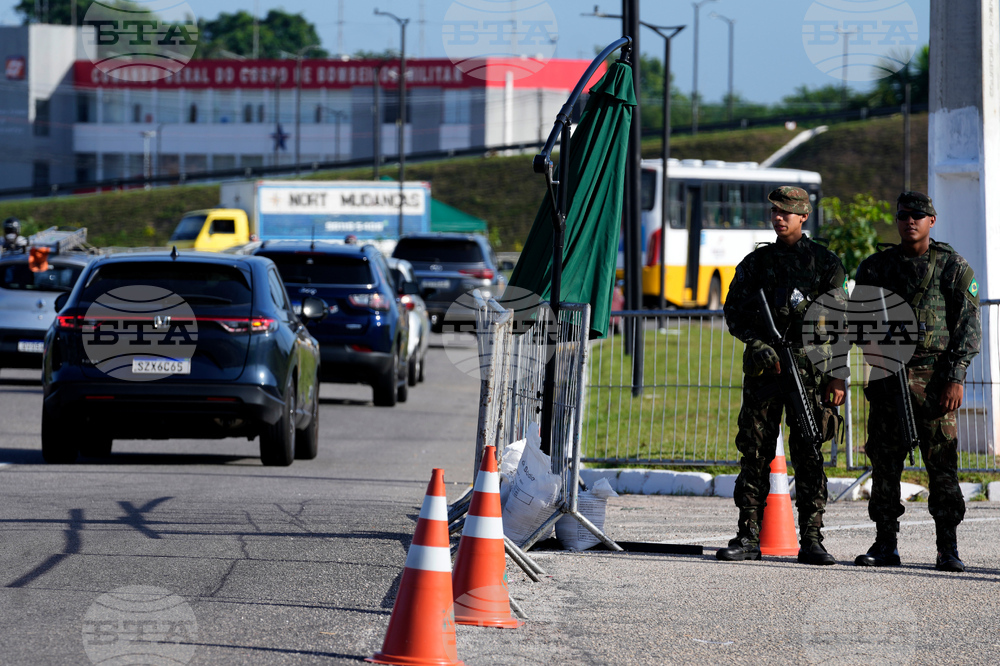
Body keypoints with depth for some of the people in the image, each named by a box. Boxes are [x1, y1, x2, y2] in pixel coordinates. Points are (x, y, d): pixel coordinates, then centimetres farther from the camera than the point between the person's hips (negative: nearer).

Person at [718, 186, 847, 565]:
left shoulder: (825, 263, 5)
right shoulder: (756, 262, 13)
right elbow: (734, 312, 9)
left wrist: (837, 376, -5)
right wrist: (759, 345, -9)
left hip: (809, 365, -3)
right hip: (763, 365, 3)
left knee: (808, 454, -4)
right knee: (755, 452, 1)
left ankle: (811, 541, -2)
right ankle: (748, 537, 4)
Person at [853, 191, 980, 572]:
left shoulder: (954, 268, 3)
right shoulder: (876, 267, 12)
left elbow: (968, 327, 0)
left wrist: (956, 378, -10)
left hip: (934, 380, -3)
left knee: (942, 465, -5)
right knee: (885, 465, 3)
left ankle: (948, 550, -1)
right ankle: (885, 546, 10)